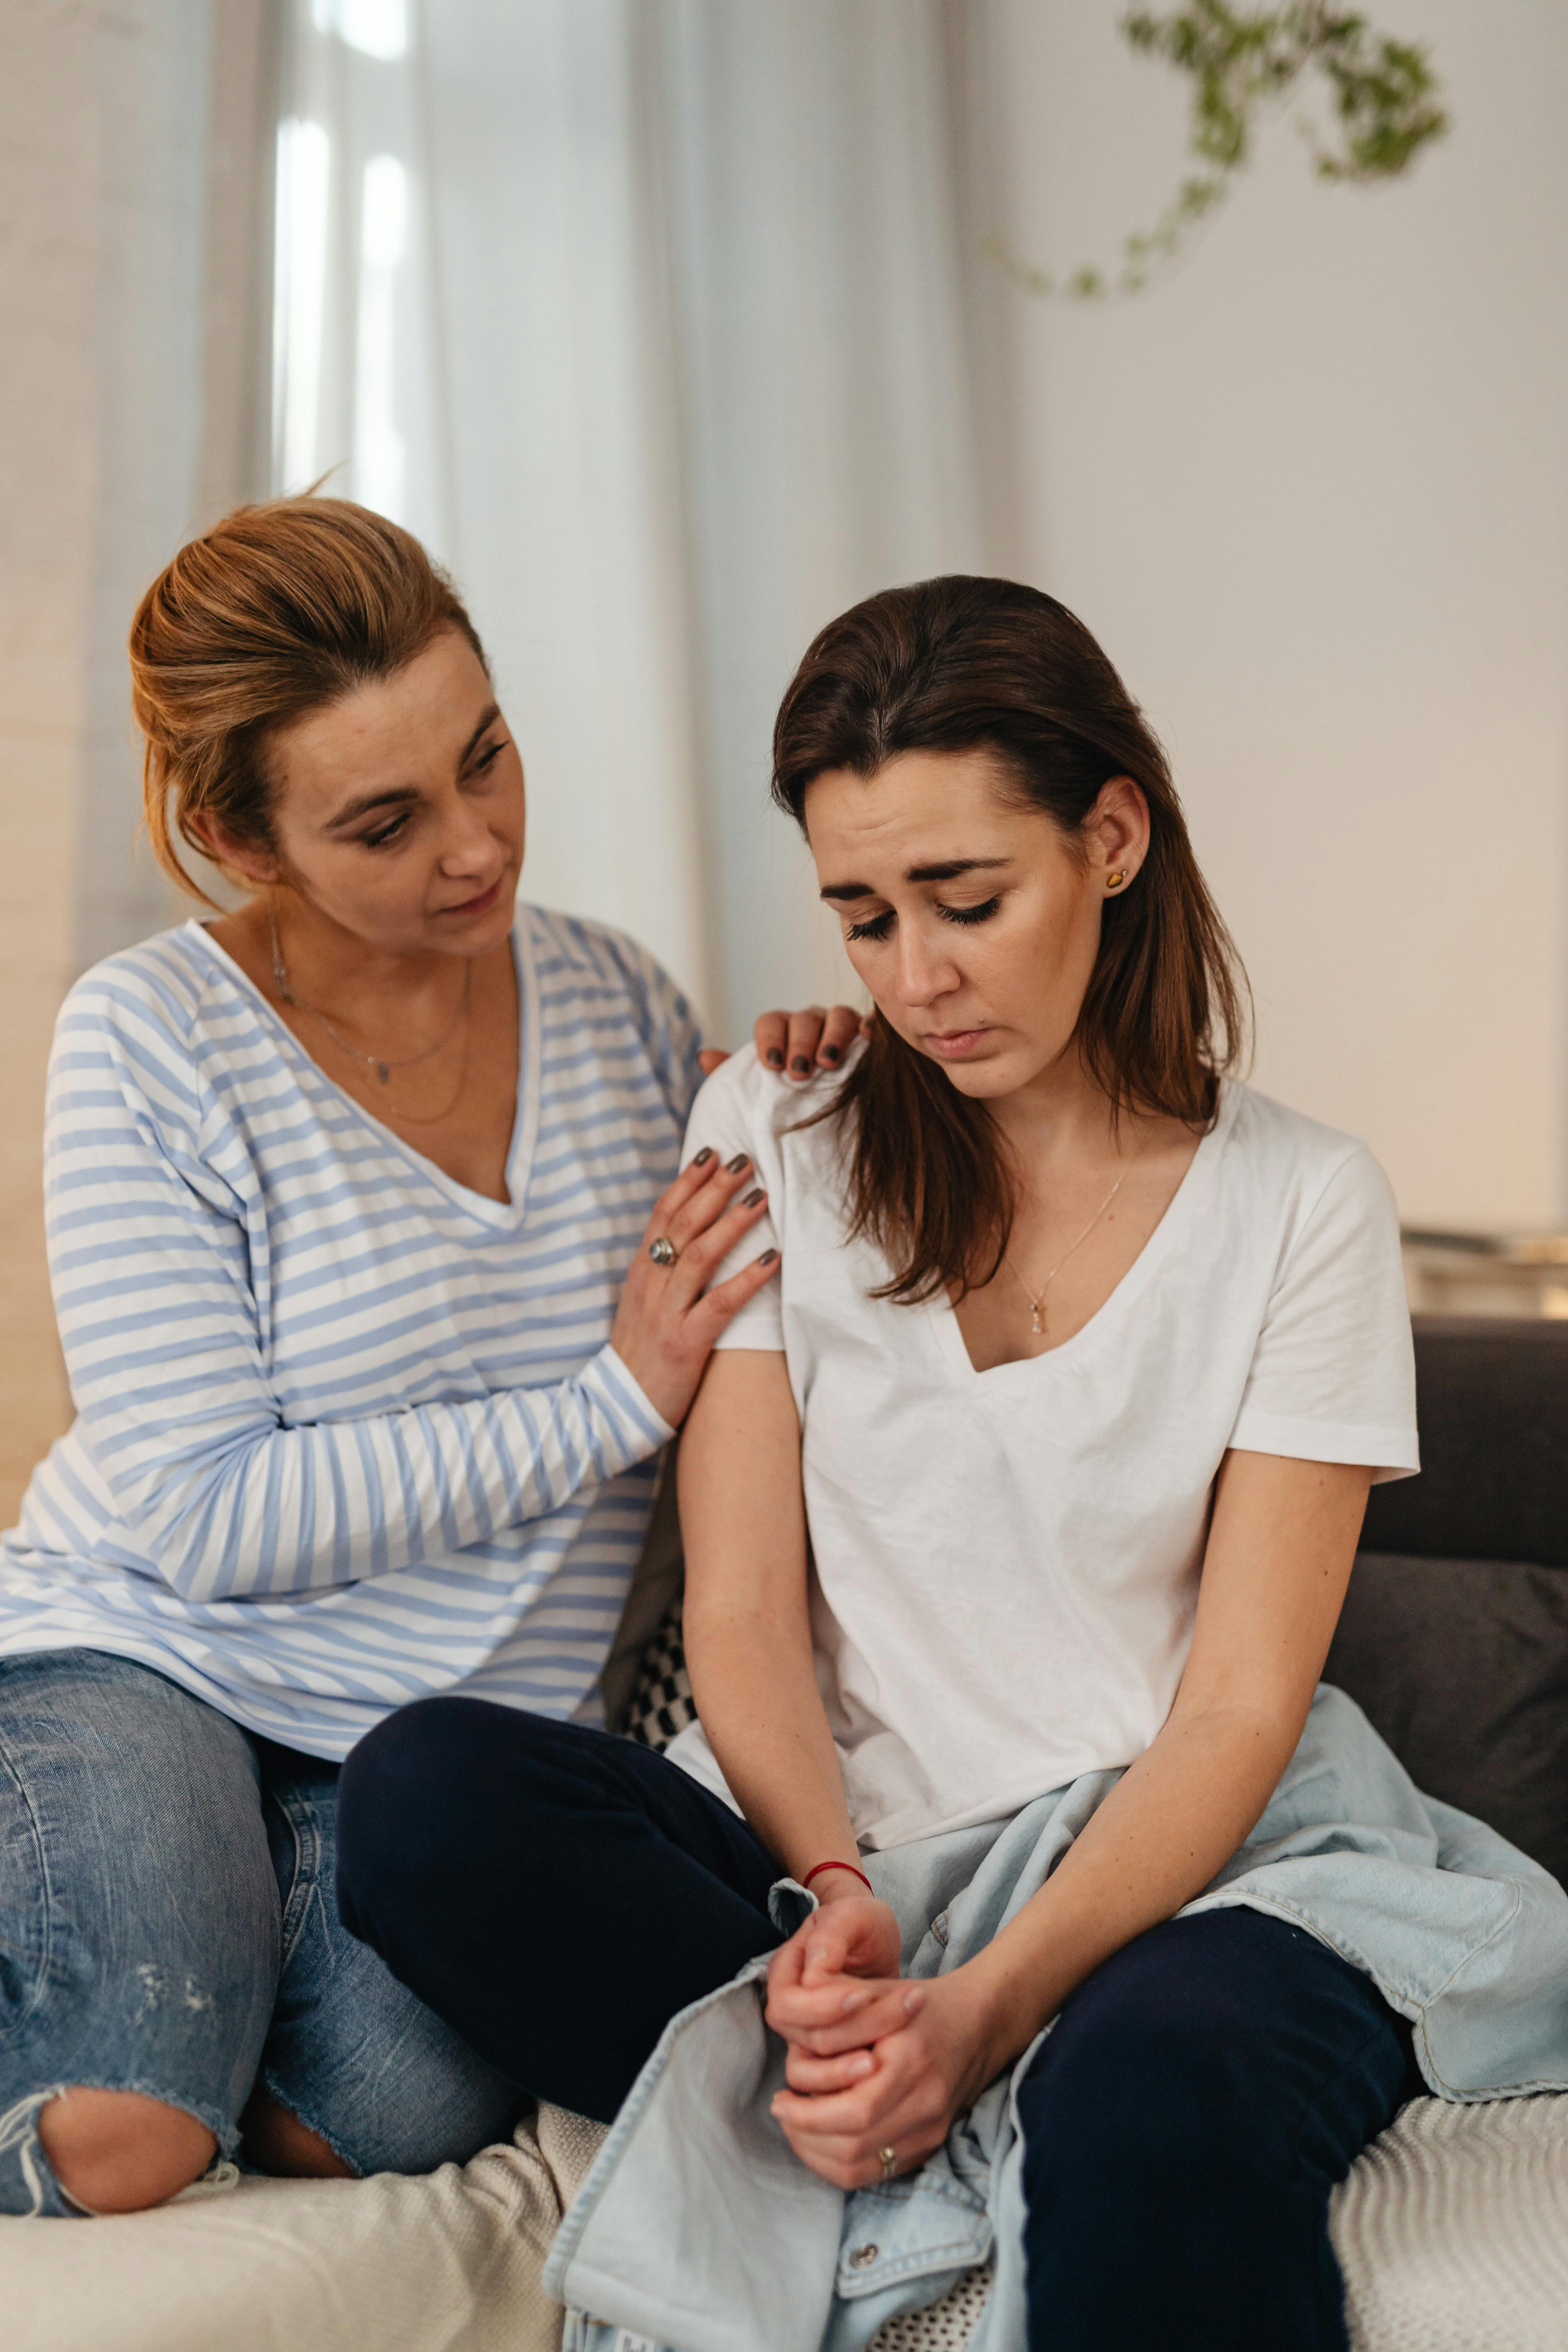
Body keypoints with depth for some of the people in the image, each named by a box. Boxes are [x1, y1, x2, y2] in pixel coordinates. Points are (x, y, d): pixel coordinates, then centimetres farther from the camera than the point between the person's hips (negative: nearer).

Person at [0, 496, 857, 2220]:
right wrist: (609, 1407, -17)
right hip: (144, 1658, -3)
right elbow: (210, 1520, -16)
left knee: (395, 2116, -24)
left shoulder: (615, 997, 4)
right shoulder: (154, 1042, -10)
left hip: (459, 1724, 3)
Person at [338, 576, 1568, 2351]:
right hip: (839, 1851, 4)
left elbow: (1239, 1705, -5)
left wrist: (992, 2005, -21)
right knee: (428, 1792, -26)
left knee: (1148, 2090, -39)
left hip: (1183, 1864, -3)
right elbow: (741, 1616, 1)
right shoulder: (770, 1136, 7)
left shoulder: (1301, 1205, 1)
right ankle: (969, 2156, -21)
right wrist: (831, 1894, -19)